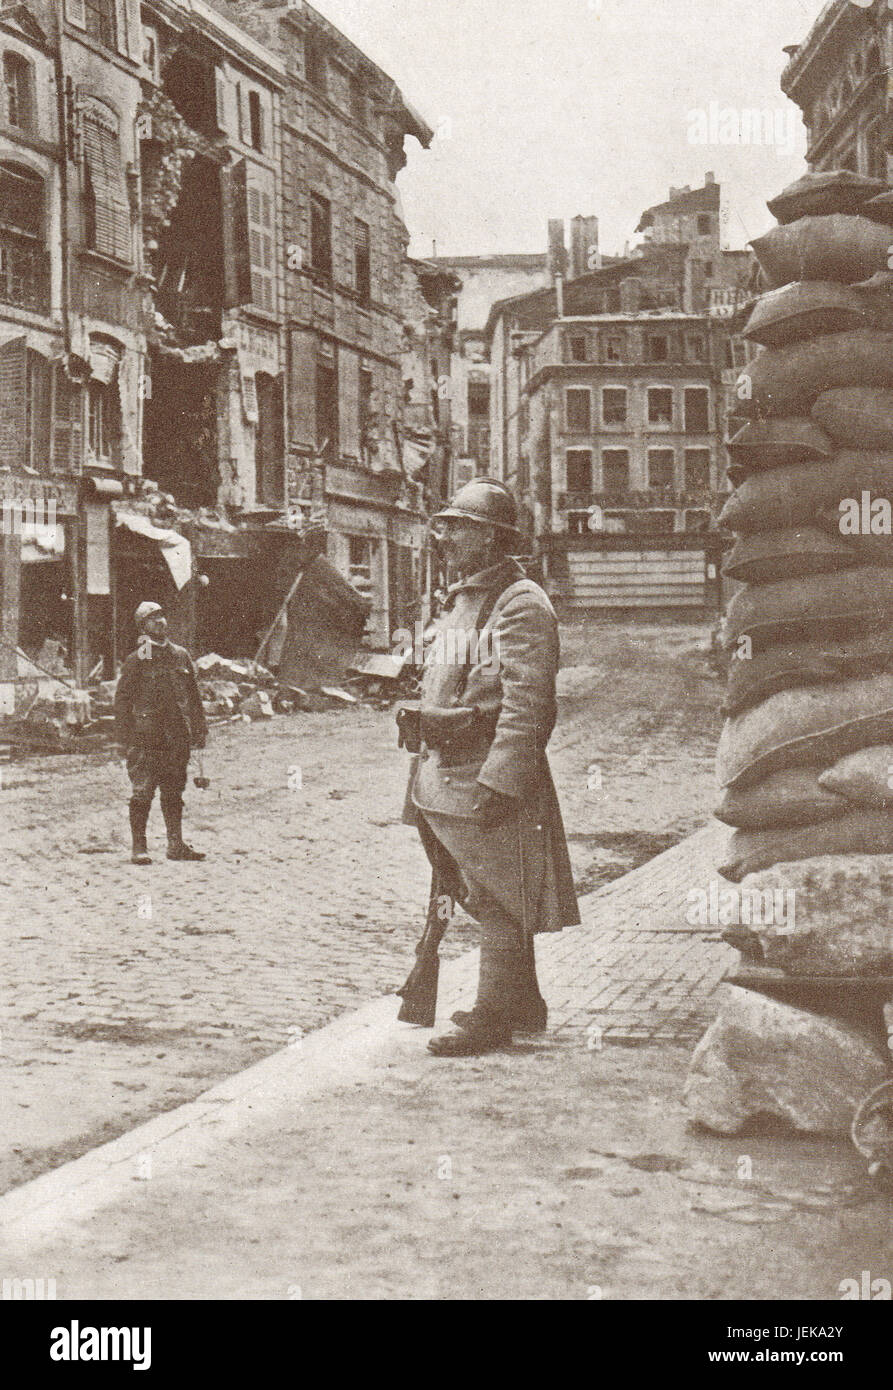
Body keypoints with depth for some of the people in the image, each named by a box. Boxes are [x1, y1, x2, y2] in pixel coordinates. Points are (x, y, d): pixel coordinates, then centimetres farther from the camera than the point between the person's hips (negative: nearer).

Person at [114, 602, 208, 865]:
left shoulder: (180, 655, 12)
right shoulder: (136, 660, -2)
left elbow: (194, 697, 19)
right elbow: (122, 699, -1)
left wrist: (199, 730, 16)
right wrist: (124, 737, -7)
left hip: (177, 736, 5)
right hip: (146, 736, -4)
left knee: (174, 791, 10)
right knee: (143, 792, -6)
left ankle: (176, 845, 16)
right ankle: (139, 848, -1)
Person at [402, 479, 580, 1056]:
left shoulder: (521, 606, -13)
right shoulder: (461, 600, 18)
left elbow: (524, 706, -19)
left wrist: (498, 782, -25)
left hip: (492, 771, -10)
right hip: (446, 768, 10)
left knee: (498, 900, -3)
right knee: (483, 896, 16)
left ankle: (493, 1018, 4)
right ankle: (522, 1005, 28)